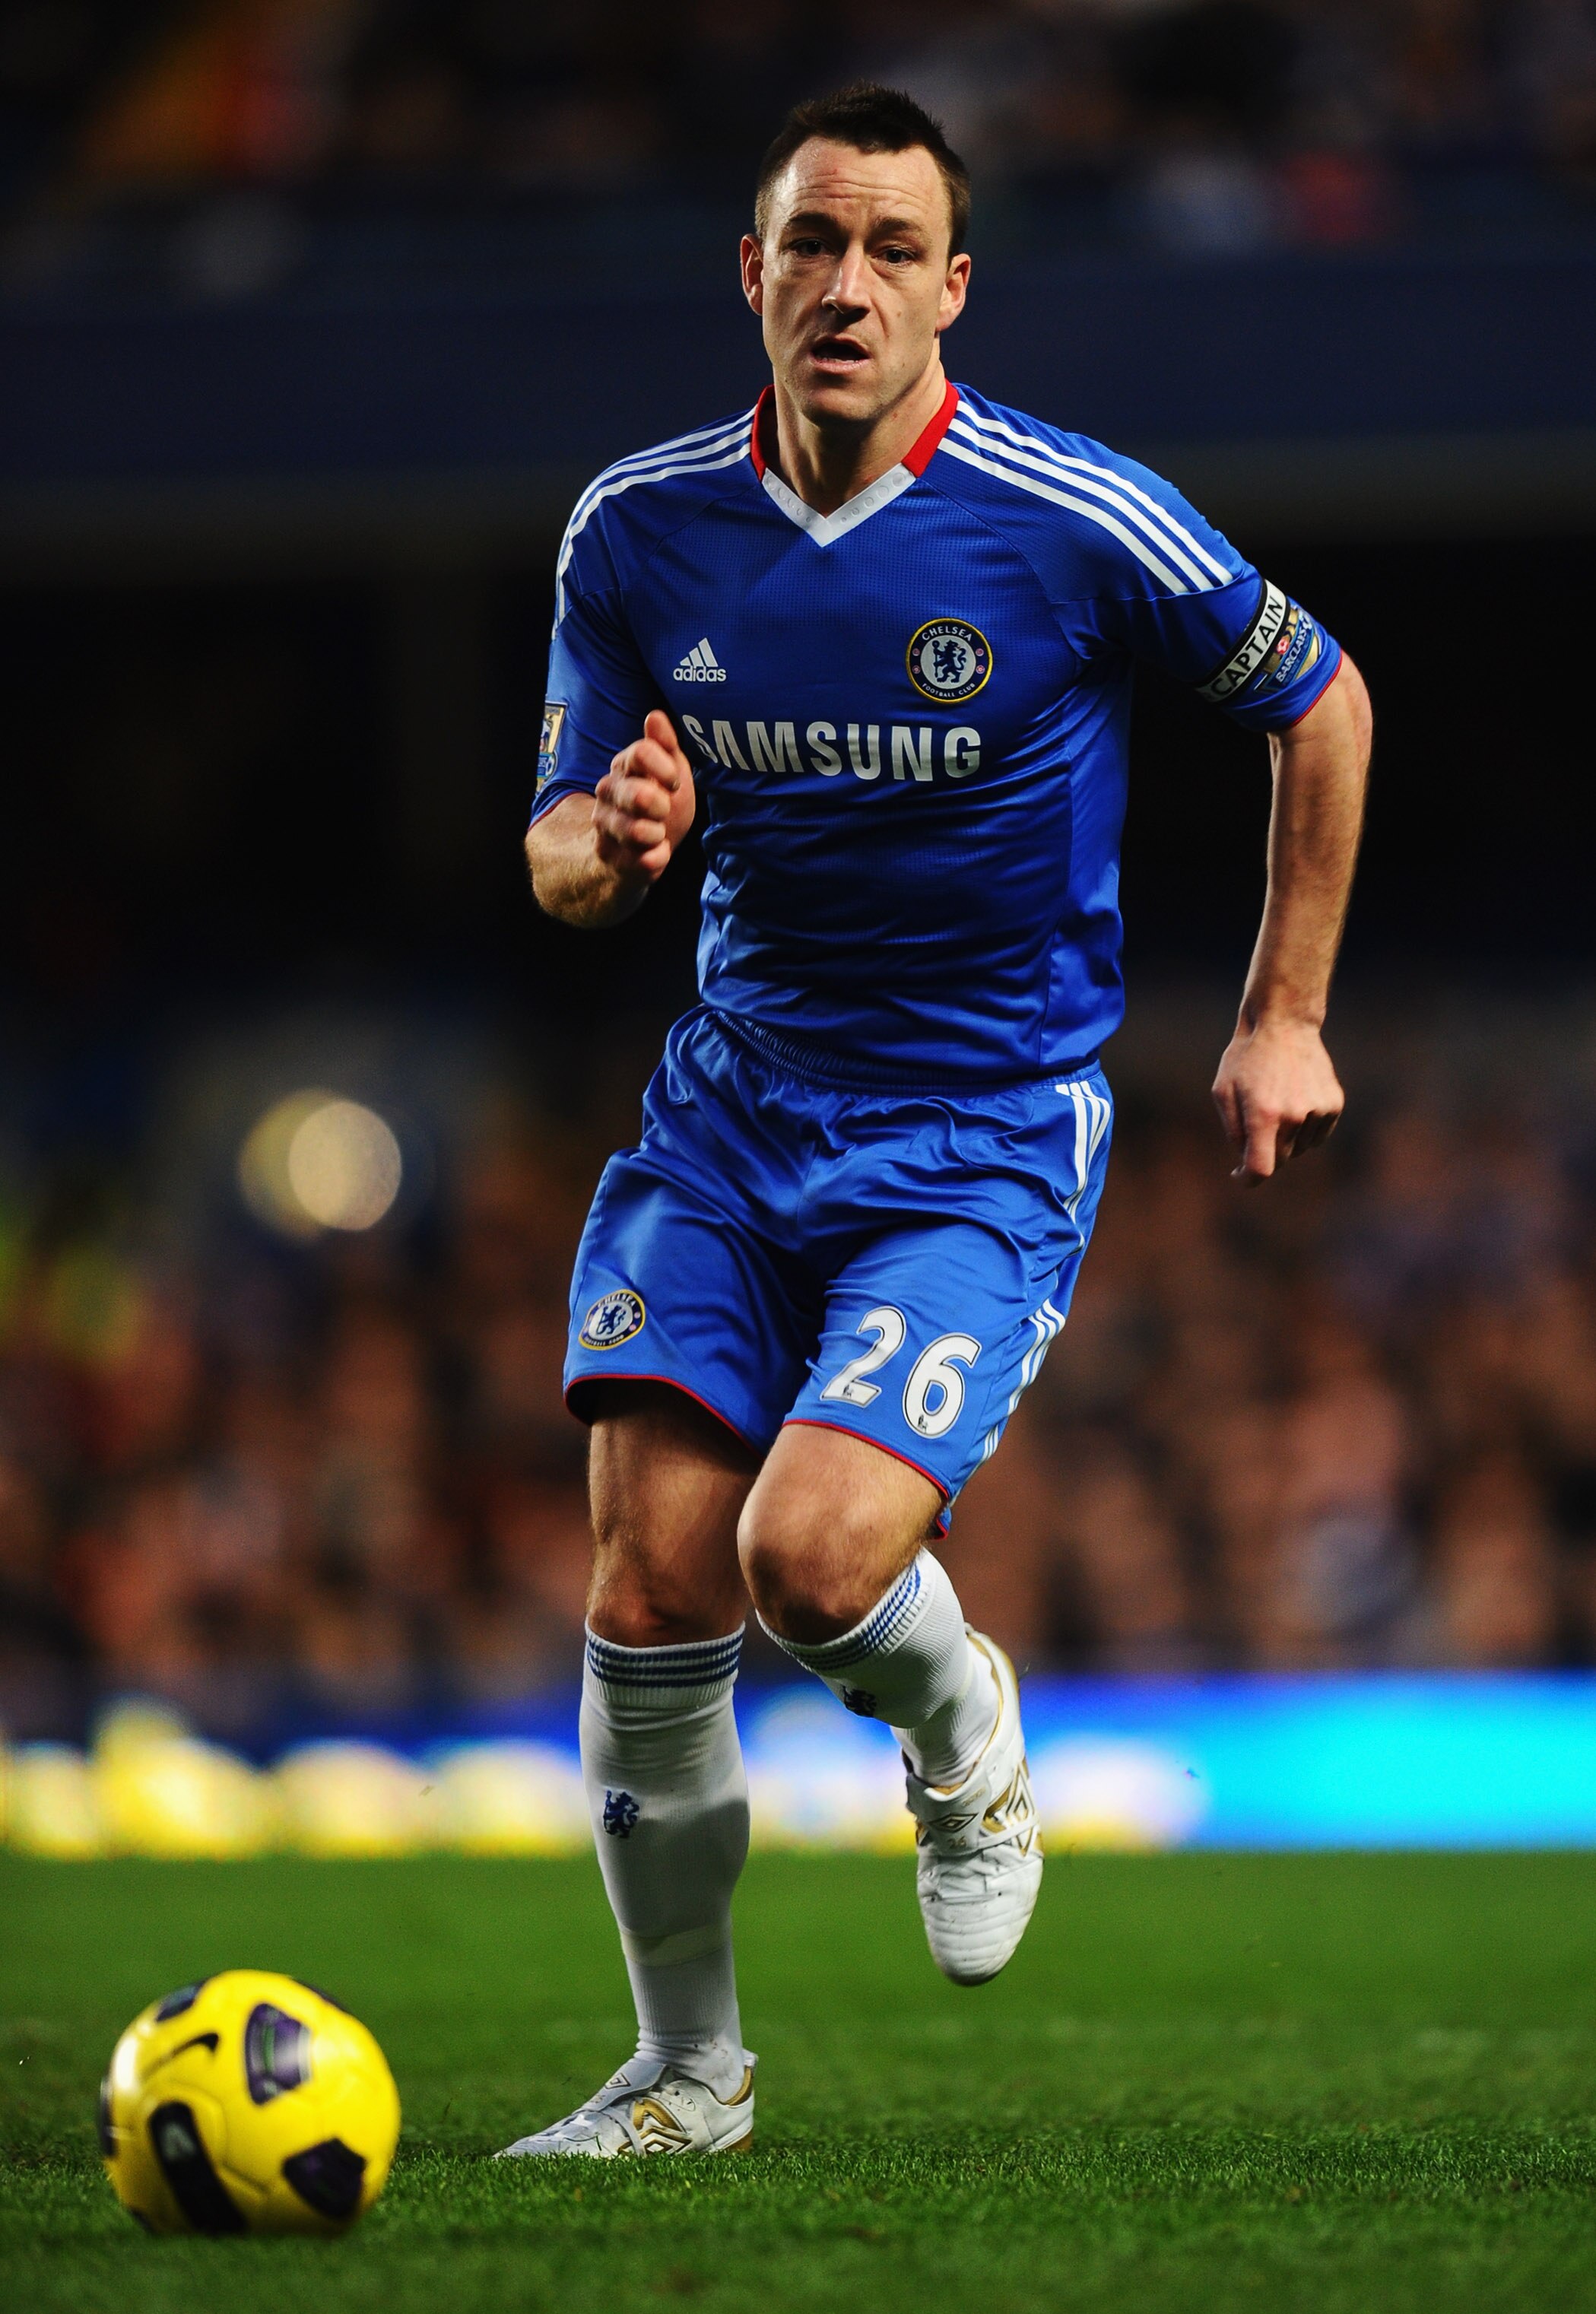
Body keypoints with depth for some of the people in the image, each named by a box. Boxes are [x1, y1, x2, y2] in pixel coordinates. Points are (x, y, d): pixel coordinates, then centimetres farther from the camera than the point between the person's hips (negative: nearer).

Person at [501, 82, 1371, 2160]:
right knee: (648, 1591, -8)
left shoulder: (1083, 526, -12)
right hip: (734, 1106, 4)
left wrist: (1282, 1021, 6)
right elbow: (558, 863, 7)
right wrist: (611, 844, -18)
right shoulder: (639, 531, -2)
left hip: (989, 1134, -4)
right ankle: (687, 2069, 12)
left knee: (810, 1554, -23)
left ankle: (962, 1719, 15)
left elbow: (1322, 705, 4)